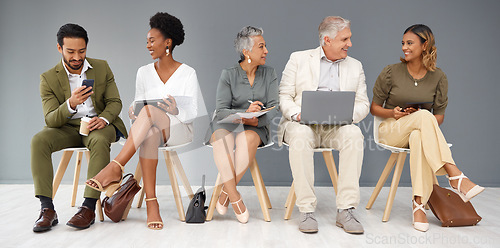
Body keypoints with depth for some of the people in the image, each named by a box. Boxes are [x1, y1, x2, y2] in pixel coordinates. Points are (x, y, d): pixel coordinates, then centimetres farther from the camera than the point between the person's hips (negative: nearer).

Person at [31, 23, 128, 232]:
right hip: (68, 129, 1)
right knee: (39, 140, -27)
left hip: (98, 124, -1)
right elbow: (51, 120, -11)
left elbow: (115, 102, 2)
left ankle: (89, 207, -33)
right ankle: (47, 209, -26)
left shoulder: (102, 67, 2)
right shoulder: (49, 78, -3)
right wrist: (70, 104, -33)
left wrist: (104, 118, -21)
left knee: (100, 141, -35)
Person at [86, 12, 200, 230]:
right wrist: (133, 113, -11)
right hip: (152, 130, 3)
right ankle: (151, 202, -40)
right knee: (149, 133, -38)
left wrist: (176, 110, -25)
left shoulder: (188, 73, 1)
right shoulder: (144, 72, 12)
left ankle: (115, 168, -39)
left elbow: (192, 113, -3)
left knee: (150, 111, -35)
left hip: (180, 131, -3)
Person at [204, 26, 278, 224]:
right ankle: (235, 198, -30)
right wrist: (245, 113, -27)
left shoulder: (269, 74, 8)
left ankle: (225, 193, -22)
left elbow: (273, 107, -2)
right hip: (227, 124, -1)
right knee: (221, 138, -37)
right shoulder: (228, 75, 1)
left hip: (255, 127, 1)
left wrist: (257, 120, -22)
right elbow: (221, 110, -8)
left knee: (247, 139, -36)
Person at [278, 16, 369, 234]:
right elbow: (284, 96, 4)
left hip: (337, 127, 2)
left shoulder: (355, 66, 18)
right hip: (304, 124, -2)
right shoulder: (298, 59, 10)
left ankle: (345, 210, -28)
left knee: (353, 134, -31)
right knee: (300, 135, -36)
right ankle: (306, 210, -30)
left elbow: (363, 104, 12)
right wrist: (297, 114, -17)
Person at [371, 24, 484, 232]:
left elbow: (439, 115, 8)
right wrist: (392, 113, -16)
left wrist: (427, 124, -14)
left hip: (421, 131, 1)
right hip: (391, 131, -1)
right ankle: (456, 178, -42)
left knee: (418, 138, -40)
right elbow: (374, 108, 5)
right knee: (423, 115, -36)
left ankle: (419, 204, -39)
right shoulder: (391, 72, -1)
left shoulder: (438, 77, 3)